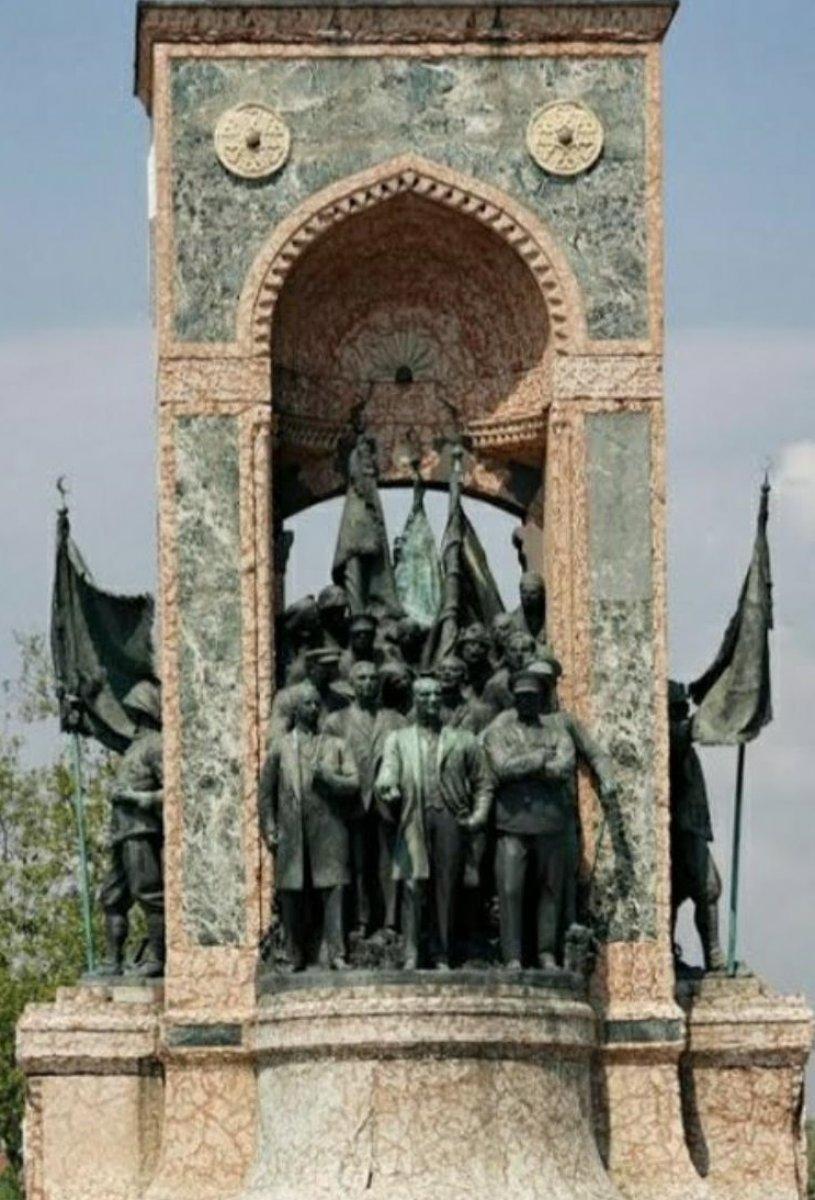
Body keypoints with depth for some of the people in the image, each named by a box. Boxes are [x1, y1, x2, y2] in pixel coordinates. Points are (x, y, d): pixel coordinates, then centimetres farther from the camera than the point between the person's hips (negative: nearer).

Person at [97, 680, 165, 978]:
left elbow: (173, 791, -15)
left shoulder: (155, 746, -7)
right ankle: (113, 962, 8)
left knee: (149, 896, -11)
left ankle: (157, 958, -12)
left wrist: (136, 797, -17)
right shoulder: (137, 744, 22)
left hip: (142, 833, -10)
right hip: (123, 834, 10)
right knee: (112, 898, 8)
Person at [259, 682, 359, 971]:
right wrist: (269, 828, 1)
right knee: (291, 896, 0)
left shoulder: (335, 746, 13)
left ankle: (336, 954, -7)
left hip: (328, 831, 0)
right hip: (292, 833, 0)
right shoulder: (280, 746, 11)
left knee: (332, 892, -7)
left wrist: (325, 776, -10)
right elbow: (266, 791, 10)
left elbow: (353, 784, 5)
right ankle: (295, 956, 6)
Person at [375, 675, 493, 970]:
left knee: (446, 889, -2)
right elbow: (387, 774, 2)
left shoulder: (463, 740, 17)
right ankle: (410, 956, -10)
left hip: (449, 820, 1)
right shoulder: (398, 739, 16)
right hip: (413, 820, -1)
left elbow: (483, 783, 18)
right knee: (413, 885, -9)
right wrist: (387, 789, -22)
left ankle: (443, 958, 0)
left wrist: (479, 816, 3)